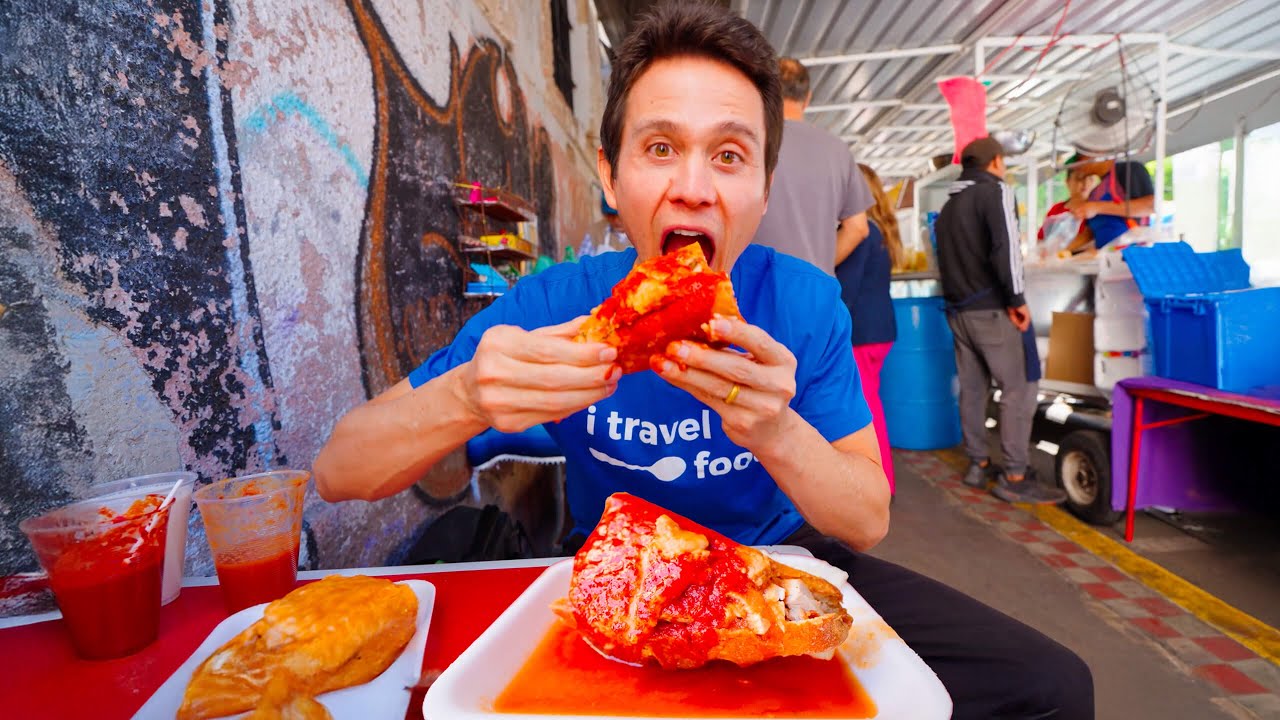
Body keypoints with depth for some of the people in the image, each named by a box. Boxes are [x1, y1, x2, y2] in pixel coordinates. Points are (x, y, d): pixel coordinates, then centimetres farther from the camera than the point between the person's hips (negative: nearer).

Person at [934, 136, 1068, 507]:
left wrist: (957, 298, 20)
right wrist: (1016, 298, -16)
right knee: (1019, 388, -3)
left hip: (958, 309, 8)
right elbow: (1005, 246, -19)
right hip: (992, 308, -8)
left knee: (971, 388, 12)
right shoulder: (995, 190, -5)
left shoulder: (948, 206, 19)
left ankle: (978, 463, 19)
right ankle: (1014, 477, -3)